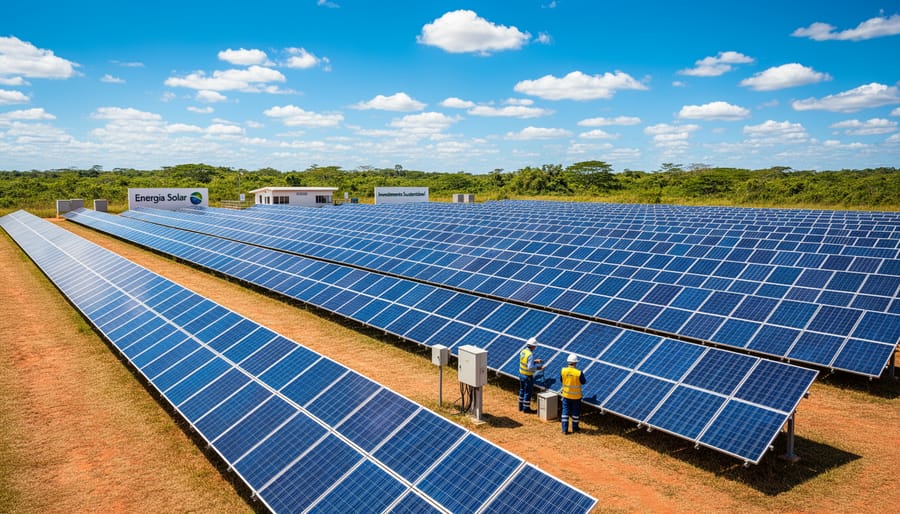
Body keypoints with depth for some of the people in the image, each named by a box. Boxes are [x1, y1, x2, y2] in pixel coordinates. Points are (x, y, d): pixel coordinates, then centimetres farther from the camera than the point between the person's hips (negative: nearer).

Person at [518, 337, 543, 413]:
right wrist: (539, 367, -15)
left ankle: (521, 407, 31)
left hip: (521, 374, 8)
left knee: (522, 391, 19)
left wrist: (535, 361, 15)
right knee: (528, 392, 6)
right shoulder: (530, 355, -25)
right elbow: (530, 368, -29)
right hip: (528, 376, -8)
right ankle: (526, 409, 16)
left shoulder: (523, 351, 1)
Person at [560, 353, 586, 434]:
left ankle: (564, 430, 15)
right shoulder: (579, 373, -22)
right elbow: (583, 382, -6)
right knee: (575, 412, 17)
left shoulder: (563, 370, -14)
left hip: (566, 395, 2)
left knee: (565, 412, 13)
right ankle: (574, 428, 30)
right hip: (576, 396, -2)